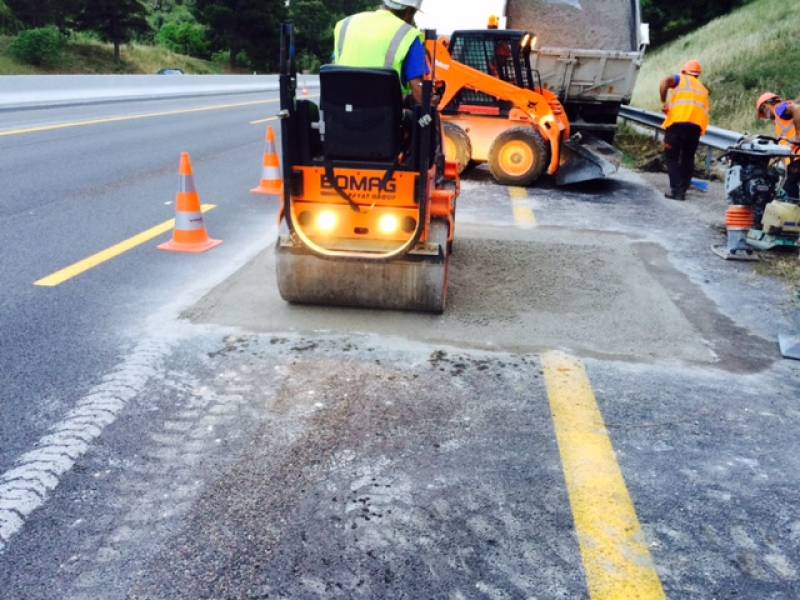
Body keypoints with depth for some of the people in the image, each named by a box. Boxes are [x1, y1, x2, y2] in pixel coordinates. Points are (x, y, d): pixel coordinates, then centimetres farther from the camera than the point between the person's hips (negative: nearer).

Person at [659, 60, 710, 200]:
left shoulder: (681, 79, 16)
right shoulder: (703, 89, 30)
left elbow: (665, 83, -4)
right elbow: (706, 109, 24)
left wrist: (664, 102, -4)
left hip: (678, 121, -4)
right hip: (697, 124, 4)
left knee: (671, 156, 3)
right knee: (688, 157, 13)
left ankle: (675, 189, -9)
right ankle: (682, 190, 9)